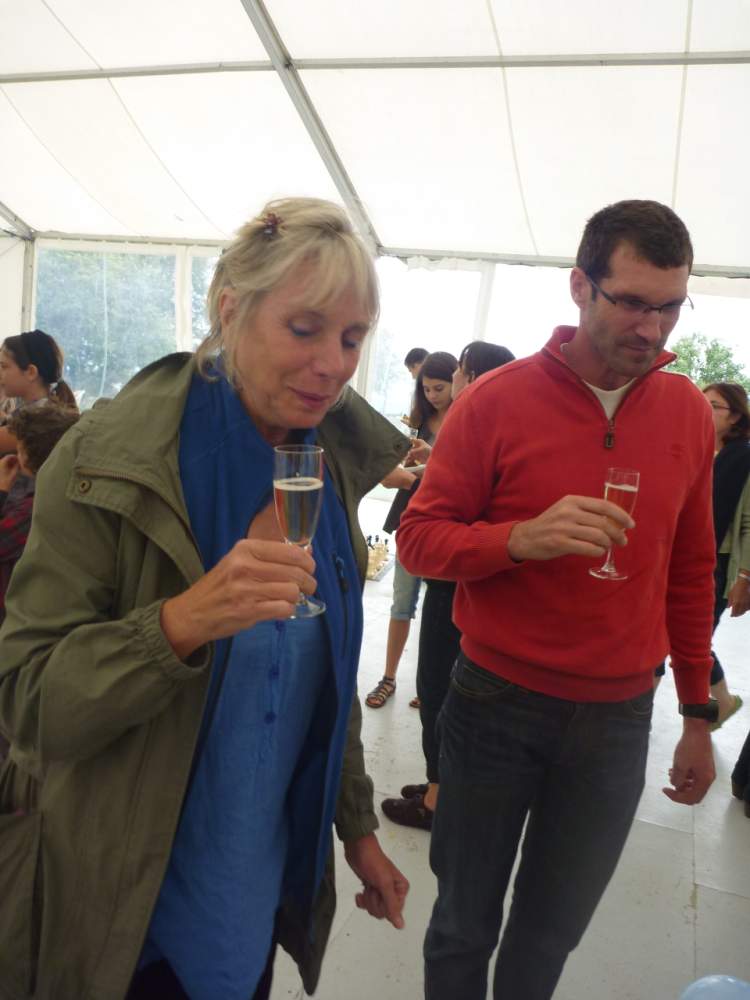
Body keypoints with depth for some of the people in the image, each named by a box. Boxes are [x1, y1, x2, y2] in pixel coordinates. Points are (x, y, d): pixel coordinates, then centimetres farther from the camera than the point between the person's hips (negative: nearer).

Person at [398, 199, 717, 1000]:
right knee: (465, 924, 16)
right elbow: (418, 537, -9)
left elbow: (691, 571, 8)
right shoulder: (497, 399, -10)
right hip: (497, 704, -2)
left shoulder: (689, 412, 1)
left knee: (552, 932, 19)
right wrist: (523, 538, -28)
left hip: (618, 720, 3)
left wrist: (697, 711, 10)